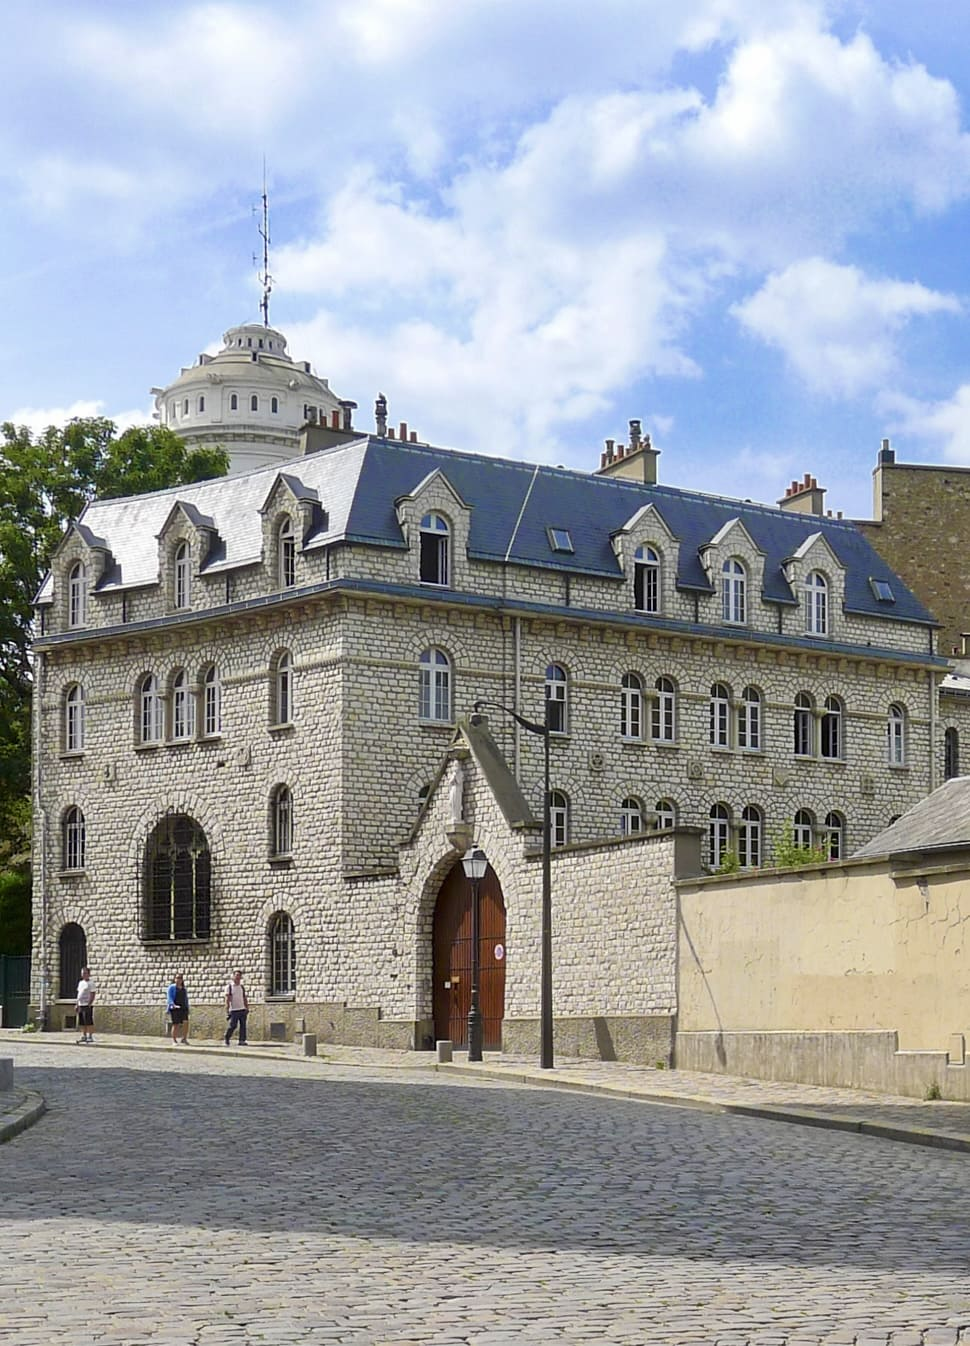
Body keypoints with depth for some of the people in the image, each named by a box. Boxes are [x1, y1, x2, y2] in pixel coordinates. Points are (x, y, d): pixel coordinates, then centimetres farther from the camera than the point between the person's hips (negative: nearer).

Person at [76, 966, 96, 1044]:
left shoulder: (90, 983, -5)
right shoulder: (80, 983, 17)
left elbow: (92, 995, -10)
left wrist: (89, 1004, -17)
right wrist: (77, 1005, 14)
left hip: (87, 1005, -7)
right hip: (81, 1005, 7)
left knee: (88, 1022, -7)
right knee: (81, 1023, 8)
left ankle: (90, 1036, -3)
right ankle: (84, 1036, 14)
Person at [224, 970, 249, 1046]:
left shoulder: (242, 987, 14)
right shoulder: (229, 987, 0)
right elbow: (227, 999, -5)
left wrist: (247, 1008, 10)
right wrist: (227, 1010, -11)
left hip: (242, 1009, 4)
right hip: (234, 1010, -4)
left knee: (243, 1025, -2)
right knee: (232, 1026, -4)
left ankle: (242, 1040, -1)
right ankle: (226, 1038, 16)